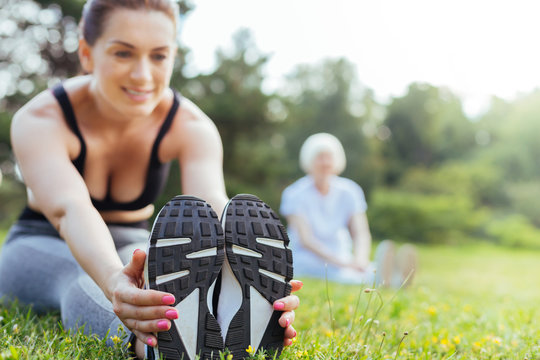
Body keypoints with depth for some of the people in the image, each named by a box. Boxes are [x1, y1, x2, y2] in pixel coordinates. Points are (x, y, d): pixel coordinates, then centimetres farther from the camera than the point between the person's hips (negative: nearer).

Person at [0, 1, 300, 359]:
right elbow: (69, 209, -44)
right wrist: (114, 280, -67)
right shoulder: (39, 121, -25)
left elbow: (213, 206, -37)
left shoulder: (191, 127, -18)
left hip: (132, 247, 7)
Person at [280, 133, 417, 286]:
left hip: (341, 258, 3)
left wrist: (360, 259, -28)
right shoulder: (295, 194, -6)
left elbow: (361, 234, -5)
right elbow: (306, 239, -17)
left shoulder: (349, 192, 5)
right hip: (304, 261, -3)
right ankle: (378, 279, -65)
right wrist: (339, 262, -31)